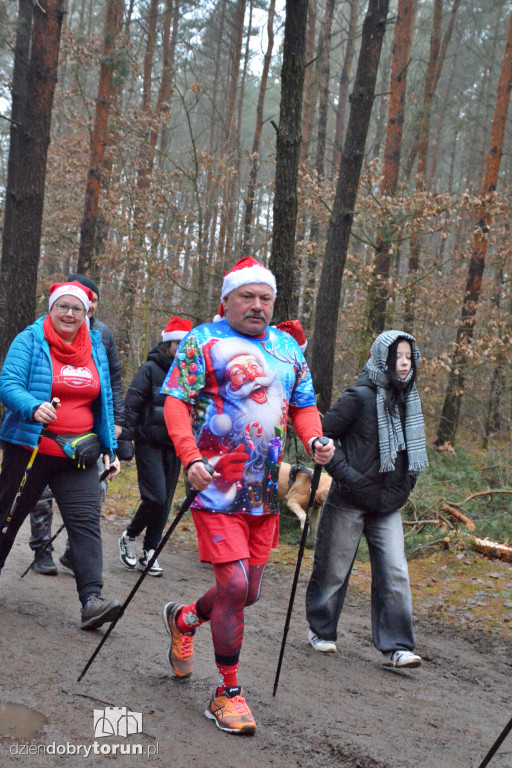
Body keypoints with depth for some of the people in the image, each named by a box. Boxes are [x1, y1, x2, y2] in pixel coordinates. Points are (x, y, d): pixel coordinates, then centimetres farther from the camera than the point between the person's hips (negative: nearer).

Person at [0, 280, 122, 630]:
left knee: (86, 521, -9)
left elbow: (105, 402, 17)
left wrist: (109, 447, 13)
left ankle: (92, 599, -15)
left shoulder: (95, 348, 11)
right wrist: (34, 407, -34)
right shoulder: (29, 341, -3)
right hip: (30, 447, -3)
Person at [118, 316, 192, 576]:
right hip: (149, 443, -5)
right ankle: (129, 537, 12)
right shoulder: (150, 369, -5)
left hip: (174, 445, 5)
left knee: (165, 502, 6)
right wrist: (127, 436, -14)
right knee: (155, 498, -12)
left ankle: (149, 552, 17)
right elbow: (131, 403, -8)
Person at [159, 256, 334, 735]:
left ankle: (183, 619, 42)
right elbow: (176, 402, -8)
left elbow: (303, 406, 19)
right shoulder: (204, 341, -2)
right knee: (233, 587, -10)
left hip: (265, 491, 6)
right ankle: (227, 694, 7)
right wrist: (190, 458, -23)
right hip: (218, 486, -6)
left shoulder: (287, 348, 15)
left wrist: (315, 441, -3)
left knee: (248, 592, 11)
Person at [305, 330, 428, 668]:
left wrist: (406, 483, 11)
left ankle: (397, 647, 2)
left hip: (388, 504, 5)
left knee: (395, 572, -3)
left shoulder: (409, 401, 9)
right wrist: (345, 472, -18)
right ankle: (321, 631, 28)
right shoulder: (361, 397, -12)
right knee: (334, 570, 7)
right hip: (349, 501, -5)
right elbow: (323, 434, -11)